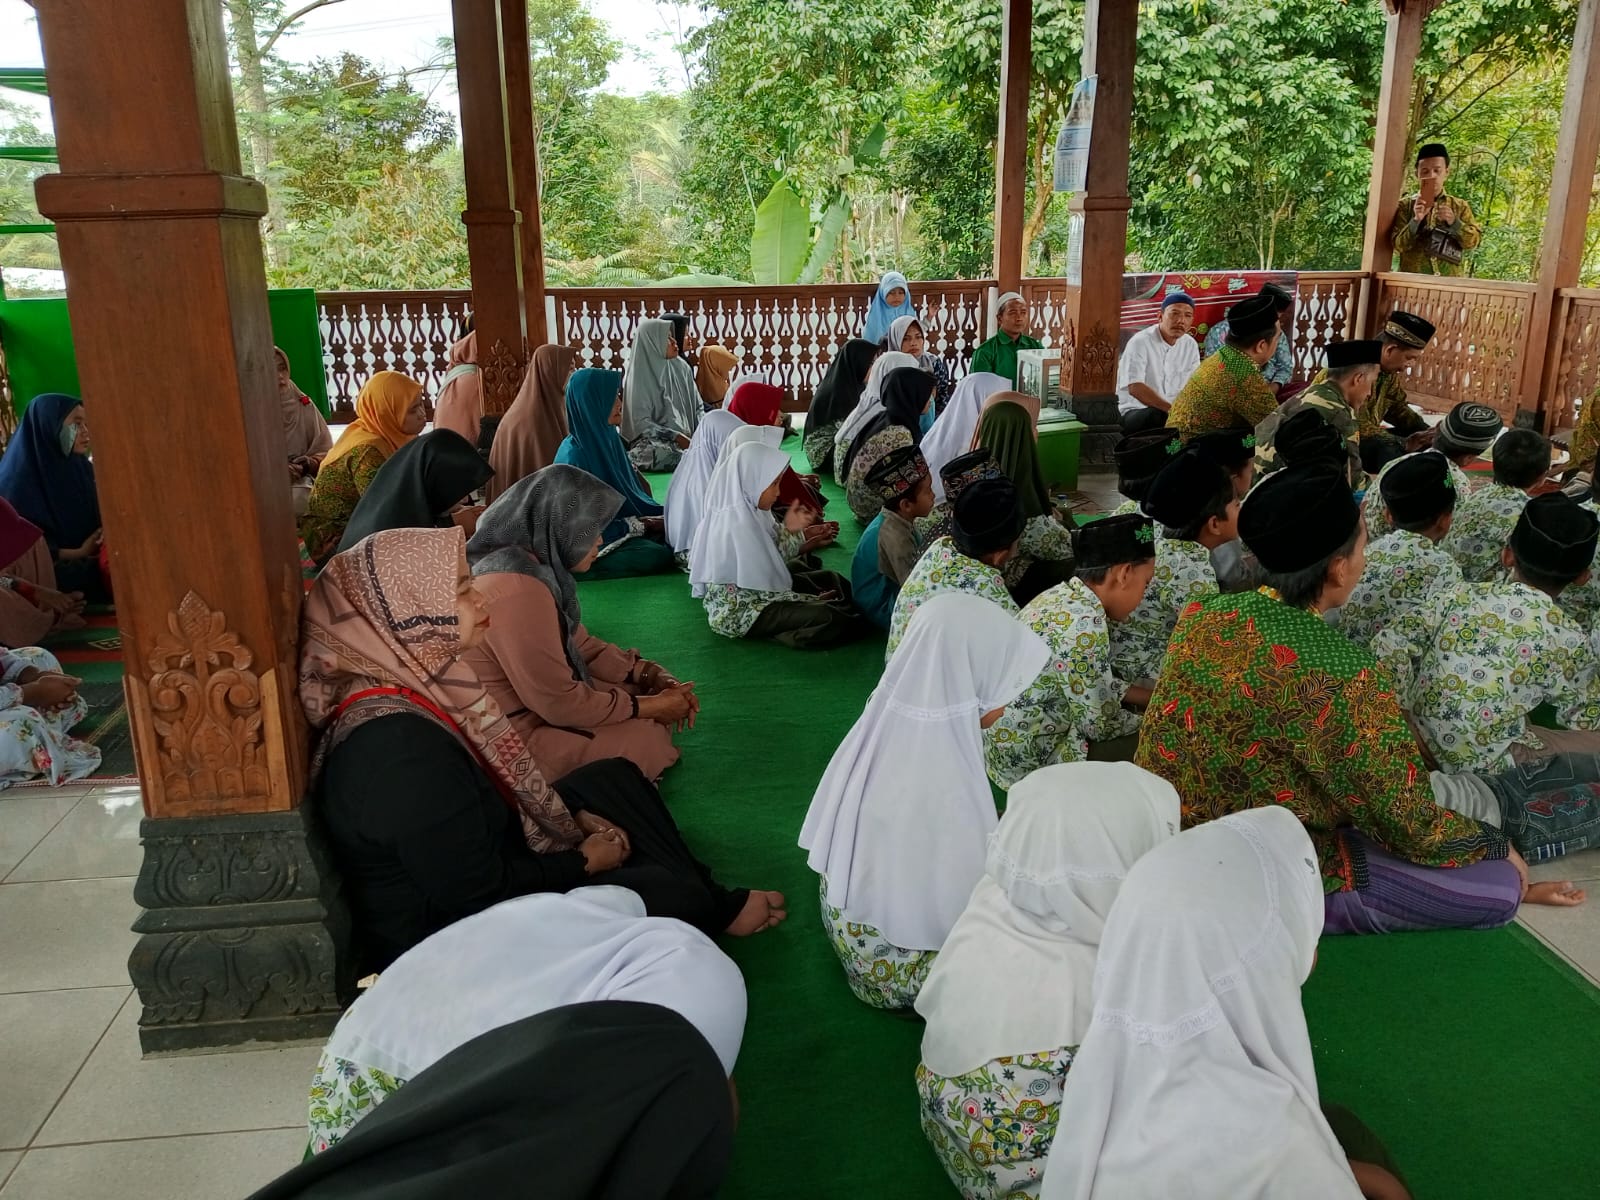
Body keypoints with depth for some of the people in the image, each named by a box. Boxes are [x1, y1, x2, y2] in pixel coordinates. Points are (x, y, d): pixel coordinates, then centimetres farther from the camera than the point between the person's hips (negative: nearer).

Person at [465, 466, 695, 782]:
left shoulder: (538, 563, 2)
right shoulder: (519, 589, -29)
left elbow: (581, 645, 11)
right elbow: (559, 703, -26)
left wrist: (655, 678, -2)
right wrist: (652, 705, -15)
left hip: (534, 700, 10)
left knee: (658, 689, 9)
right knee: (647, 739, -11)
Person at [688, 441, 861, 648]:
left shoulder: (746, 510, 3)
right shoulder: (738, 523, -25)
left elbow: (767, 558, 7)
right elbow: (765, 590, -23)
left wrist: (786, 530, -6)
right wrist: (812, 600, -11)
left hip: (746, 595, 10)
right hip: (738, 612, -10)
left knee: (833, 580, 17)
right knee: (829, 619, -24)